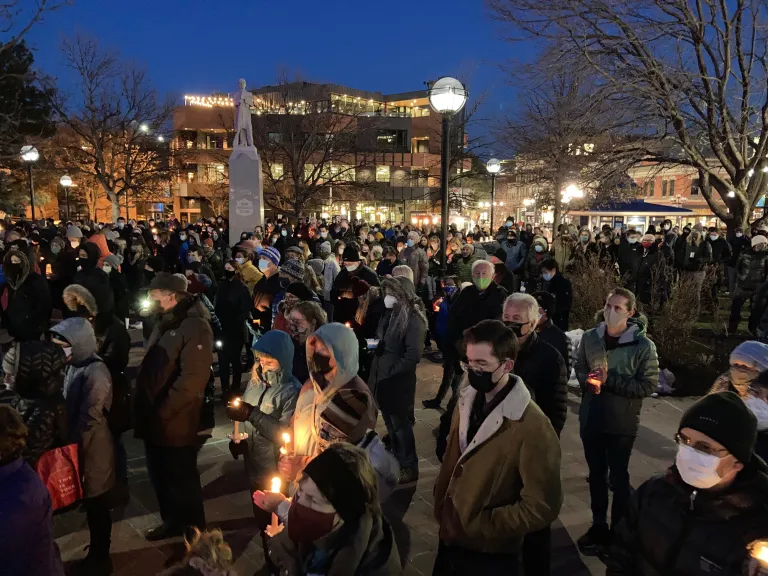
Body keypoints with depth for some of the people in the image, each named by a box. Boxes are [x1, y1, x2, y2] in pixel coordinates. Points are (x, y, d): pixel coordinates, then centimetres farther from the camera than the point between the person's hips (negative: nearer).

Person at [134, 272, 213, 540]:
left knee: (182, 480, 7)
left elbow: (191, 379, -24)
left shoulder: (195, 327, -17)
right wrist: (144, 406, 12)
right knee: (159, 476, 21)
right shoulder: (163, 324, 13)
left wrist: (162, 412, -20)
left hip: (175, 423, -9)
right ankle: (173, 520, 41)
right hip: (154, 419, 9)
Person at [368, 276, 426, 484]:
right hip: (382, 377, 8)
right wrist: (375, 343, 3)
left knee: (400, 425, 4)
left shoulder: (413, 319, -17)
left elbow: (413, 355, -22)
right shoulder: (390, 314, 10)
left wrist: (389, 372, -18)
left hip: (398, 381, -8)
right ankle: (397, 460, 35)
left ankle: (409, 468, 19)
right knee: (390, 423, 19)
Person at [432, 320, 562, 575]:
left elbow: (542, 507, -22)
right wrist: (440, 506, 1)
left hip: (490, 553, -6)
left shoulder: (532, 426, -24)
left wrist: (479, 524, -19)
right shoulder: (467, 401, -1)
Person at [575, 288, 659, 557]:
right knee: (596, 474, 18)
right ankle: (598, 525, 36)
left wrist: (609, 380, -22)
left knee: (618, 477, 13)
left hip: (622, 423, -4)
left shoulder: (643, 345, -15)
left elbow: (648, 385, -14)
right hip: (591, 419, 4)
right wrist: (589, 381, -15)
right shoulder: (590, 337, -4)